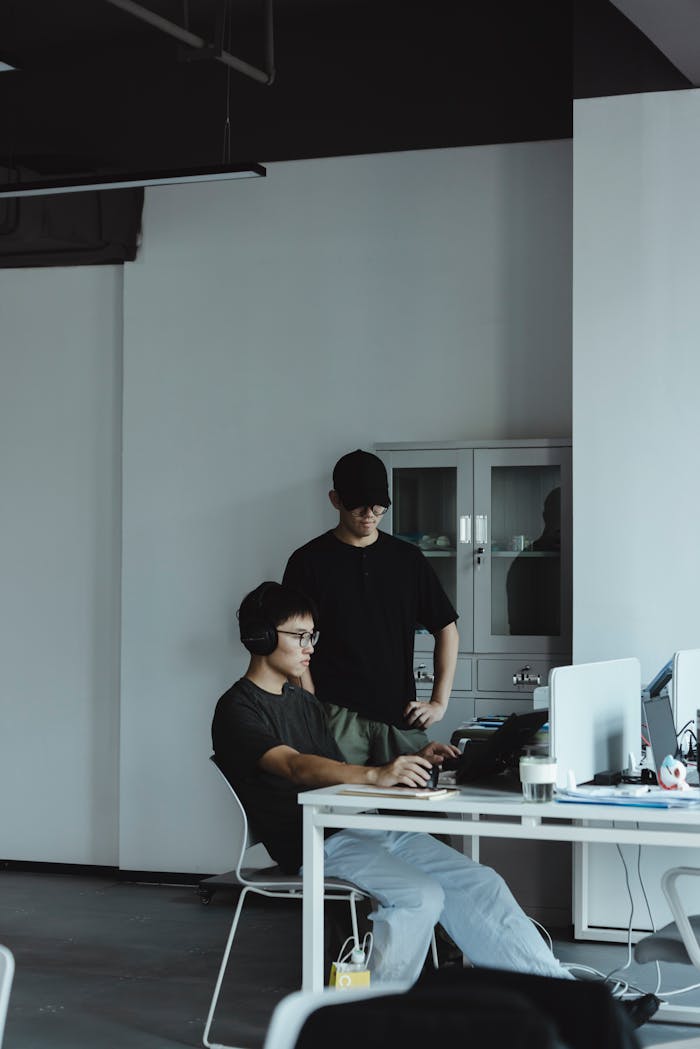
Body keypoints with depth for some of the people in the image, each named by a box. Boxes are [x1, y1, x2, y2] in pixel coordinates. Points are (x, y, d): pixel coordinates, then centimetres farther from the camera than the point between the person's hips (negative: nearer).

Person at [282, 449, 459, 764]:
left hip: (401, 717, 3)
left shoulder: (407, 559, 12)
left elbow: (446, 629, 17)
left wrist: (439, 702, 6)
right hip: (338, 718, -3)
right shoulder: (310, 561, 3)